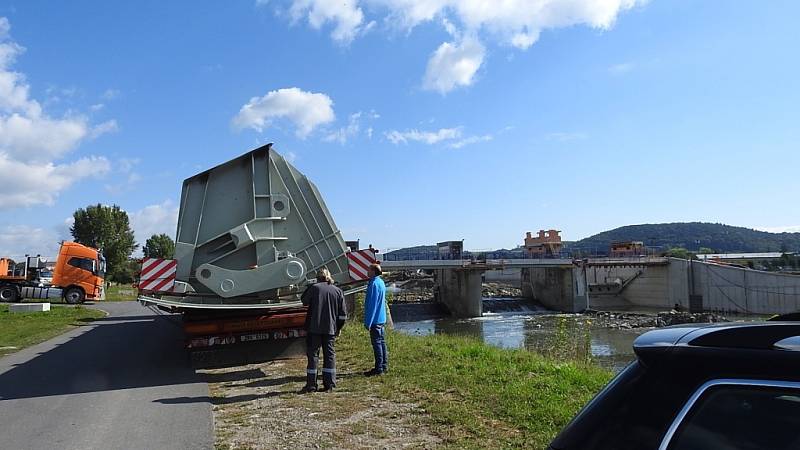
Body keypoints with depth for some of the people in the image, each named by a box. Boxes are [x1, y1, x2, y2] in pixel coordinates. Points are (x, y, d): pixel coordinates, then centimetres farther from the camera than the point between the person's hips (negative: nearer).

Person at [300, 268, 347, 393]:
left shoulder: (314, 288, -5)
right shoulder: (338, 291, 5)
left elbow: (304, 301, 10)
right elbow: (343, 313, 6)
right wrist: (338, 328, 15)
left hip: (314, 328, -2)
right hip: (331, 329, 3)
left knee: (313, 354, 5)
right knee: (329, 355, 10)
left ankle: (311, 384, 7)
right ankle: (329, 384, 11)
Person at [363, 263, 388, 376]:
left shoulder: (374, 284, -18)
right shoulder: (381, 282, 13)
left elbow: (372, 304, -20)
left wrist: (368, 322, -18)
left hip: (375, 319, -10)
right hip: (382, 319, 10)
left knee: (377, 344, -4)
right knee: (382, 342, 14)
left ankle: (379, 369, 0)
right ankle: (384, 366, 22)